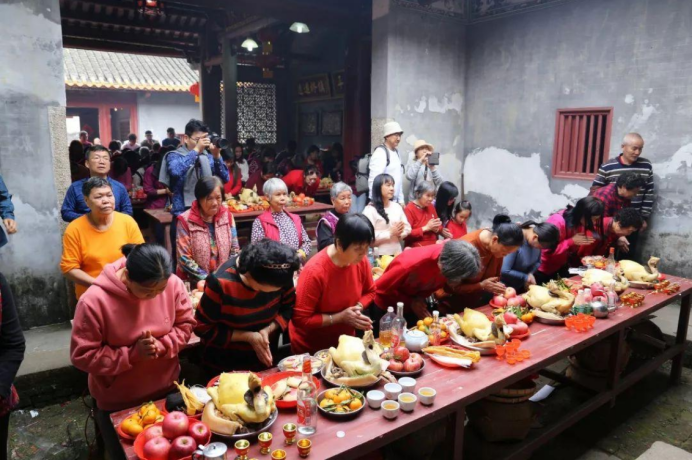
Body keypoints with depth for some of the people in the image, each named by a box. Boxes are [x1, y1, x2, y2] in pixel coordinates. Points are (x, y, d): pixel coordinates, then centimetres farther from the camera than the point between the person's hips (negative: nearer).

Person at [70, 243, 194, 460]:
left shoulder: (173, 284, -18)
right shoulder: (94, 301, -27)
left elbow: (185, 324, -5)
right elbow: (82, 356, -20)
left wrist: (161, 346, -23)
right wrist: (132, 354, -28)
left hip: (166, 391, 3)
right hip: (117, 403, -2)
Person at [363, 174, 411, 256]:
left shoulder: (397, 206, 11)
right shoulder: (370, 209, -10)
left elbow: (407, 227, 13)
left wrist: (399, 233, -9)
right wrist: (390, 233, -17)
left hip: (397, 253, 6)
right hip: (379, 255, -6)